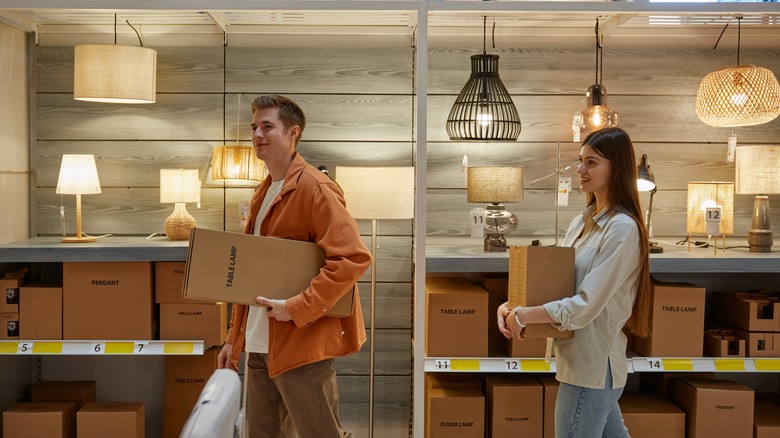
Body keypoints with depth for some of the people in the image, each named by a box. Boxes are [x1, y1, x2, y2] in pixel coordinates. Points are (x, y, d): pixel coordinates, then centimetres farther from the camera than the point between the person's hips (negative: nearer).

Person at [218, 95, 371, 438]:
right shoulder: (264, 193, 15)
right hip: (259, 346, 8)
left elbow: (353, 258, -21)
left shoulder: (313, 187, -11)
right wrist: (234, 338, 17)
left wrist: (297, 309, -23)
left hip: (301, 344, -8)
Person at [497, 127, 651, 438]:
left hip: (592, 366, -9)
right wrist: (510, 305, -5)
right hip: (586, 362, 9)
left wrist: (523, 316, -18)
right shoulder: (582, 222, 11)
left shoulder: (622, 228, -17)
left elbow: (586, 306, -22)